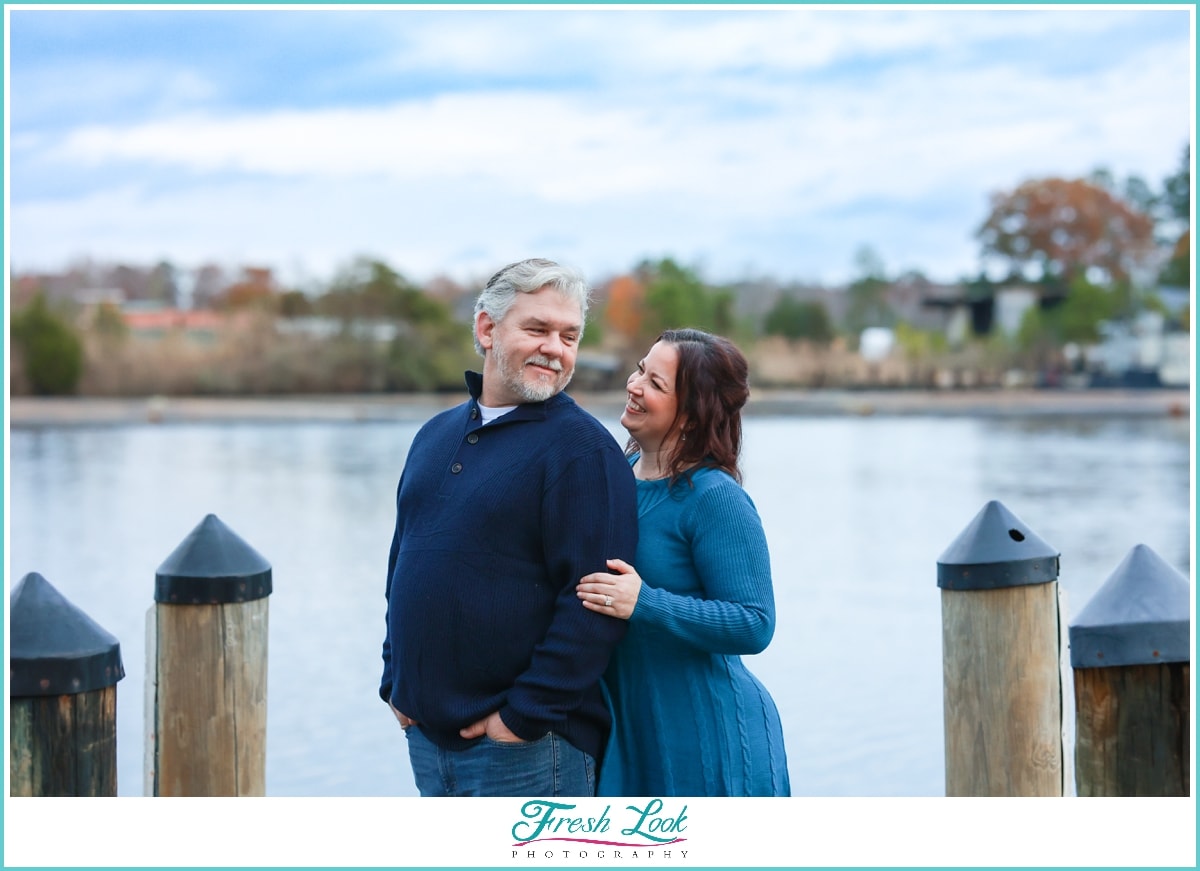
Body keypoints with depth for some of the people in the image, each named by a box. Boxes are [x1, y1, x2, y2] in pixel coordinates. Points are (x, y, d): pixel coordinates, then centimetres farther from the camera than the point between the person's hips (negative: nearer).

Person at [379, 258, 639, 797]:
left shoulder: (582, 447, -10)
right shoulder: (436, 435, 13)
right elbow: (402, 564, 19)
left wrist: (526, 714, -18)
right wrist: (395, 681, 10)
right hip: (427, 733, 7)